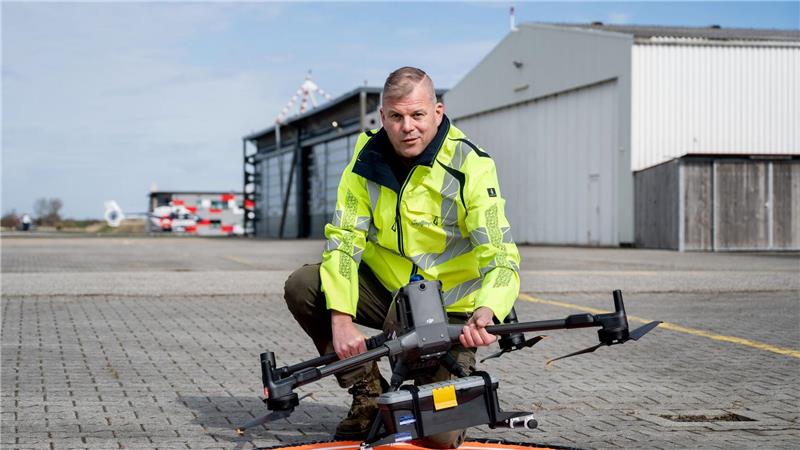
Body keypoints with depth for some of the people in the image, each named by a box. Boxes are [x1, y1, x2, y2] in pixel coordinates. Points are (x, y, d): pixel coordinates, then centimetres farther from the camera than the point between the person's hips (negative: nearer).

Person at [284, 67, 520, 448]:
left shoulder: (471, 166, -20)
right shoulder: (368, 158, -8)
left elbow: (501, 259, -26)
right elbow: (343, 238, -11)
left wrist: (485, 313, -48)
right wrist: (341, 318, -26)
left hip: (449, 310, -4)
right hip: (386, 289, 4)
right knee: (302, 287, -20)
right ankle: (369, 396, -2)